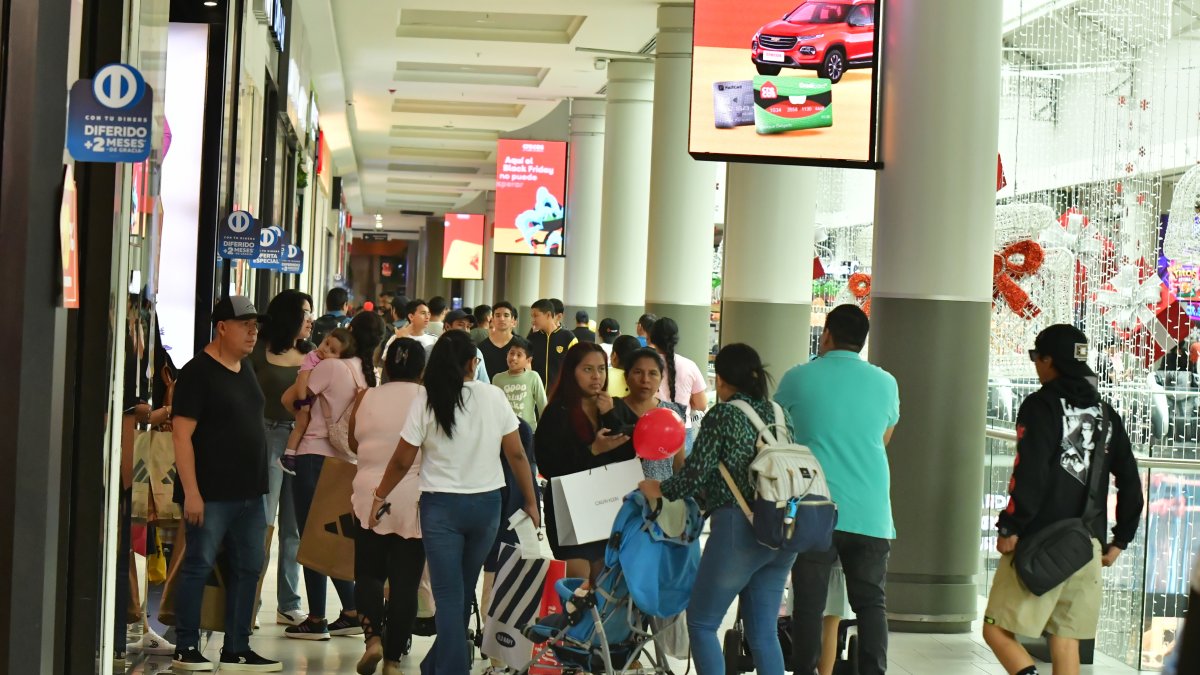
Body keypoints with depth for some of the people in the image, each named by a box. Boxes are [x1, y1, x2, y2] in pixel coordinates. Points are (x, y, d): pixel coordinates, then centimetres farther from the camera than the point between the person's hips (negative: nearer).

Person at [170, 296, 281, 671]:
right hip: (210, 495, -8)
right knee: (199, 567, -3)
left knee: (248, 568, 9)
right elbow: (182, 433, -14)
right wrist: (191, 492, -20)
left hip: (249, 493, 8)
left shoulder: (245, 369, 15)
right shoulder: (199, 372, -9)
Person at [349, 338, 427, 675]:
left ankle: (373, 635, -8)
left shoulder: (367, 398, 0)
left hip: (370, 498, 1)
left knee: (368, 573, 14)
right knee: (405, 582, 5)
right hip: (414, 501, -1)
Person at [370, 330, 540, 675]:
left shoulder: (427, 399, -8)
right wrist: (531, 503, 11)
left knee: (449, 596, 2)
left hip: (442, 506, -2)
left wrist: (379, 497, 11)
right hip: (486, 504, 2)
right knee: (463, 592, 15)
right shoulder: (493, 396, -3)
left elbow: (402, 461, -4)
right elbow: (517, 455, 1)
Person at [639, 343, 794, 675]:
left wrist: (658, 489, 12)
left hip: (739, 529, -6)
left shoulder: (722, 415, -6)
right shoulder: (778, 414, 11)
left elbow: (695, 474, -8)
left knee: (701, 623, 5)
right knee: (764, 632, 10)